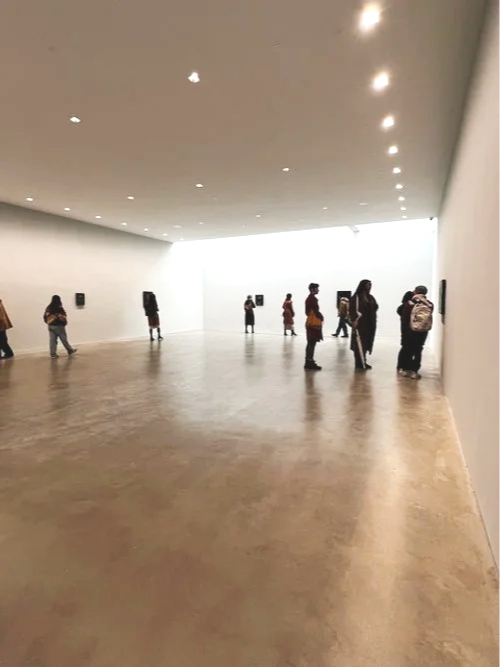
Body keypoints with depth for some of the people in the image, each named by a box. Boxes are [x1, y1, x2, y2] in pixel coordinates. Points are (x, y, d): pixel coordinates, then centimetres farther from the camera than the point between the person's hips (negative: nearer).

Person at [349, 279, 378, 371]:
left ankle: (362, 362, 17)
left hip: (369, 325, 8)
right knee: (359, 344, -6)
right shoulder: (356, 297, -7)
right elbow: (352, 310, -13)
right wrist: (354, 321, -20)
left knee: (366, 343, 9)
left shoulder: (370, 297, 15)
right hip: (360, 324, -7)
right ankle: (360, 364, -2)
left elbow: (375, 308, 16)